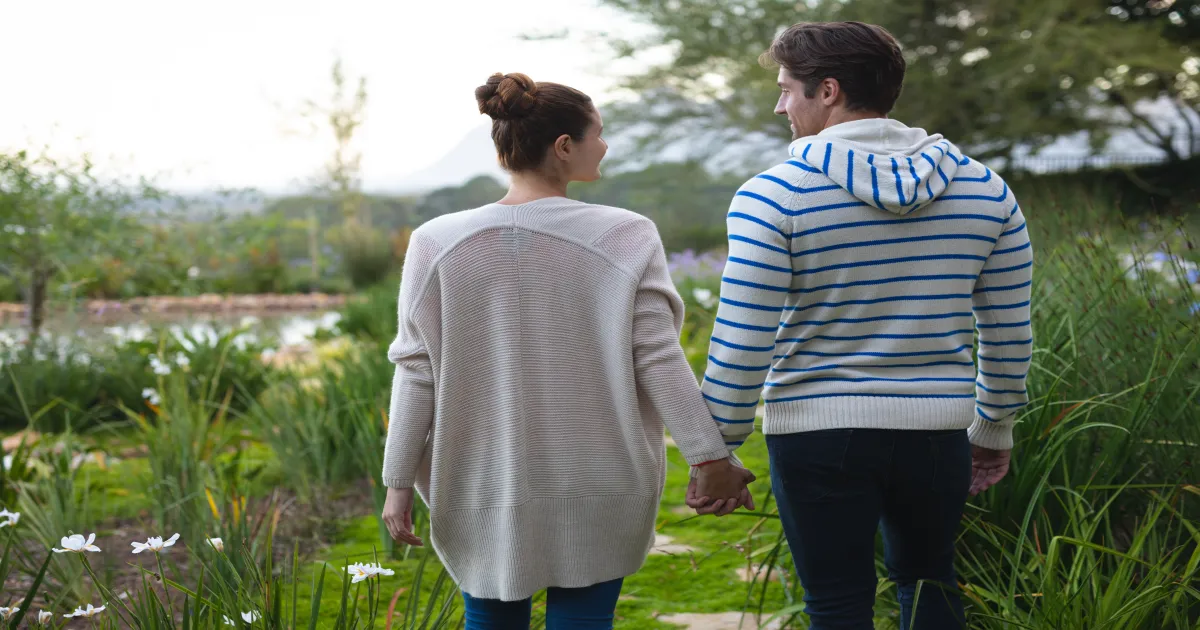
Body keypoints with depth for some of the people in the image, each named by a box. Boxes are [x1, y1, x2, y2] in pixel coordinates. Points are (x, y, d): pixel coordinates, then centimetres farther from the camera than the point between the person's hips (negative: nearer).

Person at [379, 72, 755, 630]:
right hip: (595, 494, -1)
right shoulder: (625, 239, -8)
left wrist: (399, 484, 3)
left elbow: (416, 374, -2)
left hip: (481, 493, 2)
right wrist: (711, 458, -3)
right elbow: (659, 362, -9)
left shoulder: (438, 243, -3)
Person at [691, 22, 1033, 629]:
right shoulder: (985, 190, 2)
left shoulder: (772, 196, -11)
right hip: (936, 431, 4)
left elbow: (740, 346, -12)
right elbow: (1008, 334, 8)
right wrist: (994, 430, 20)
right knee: (926, 578, 25)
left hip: (815, 433, -4)